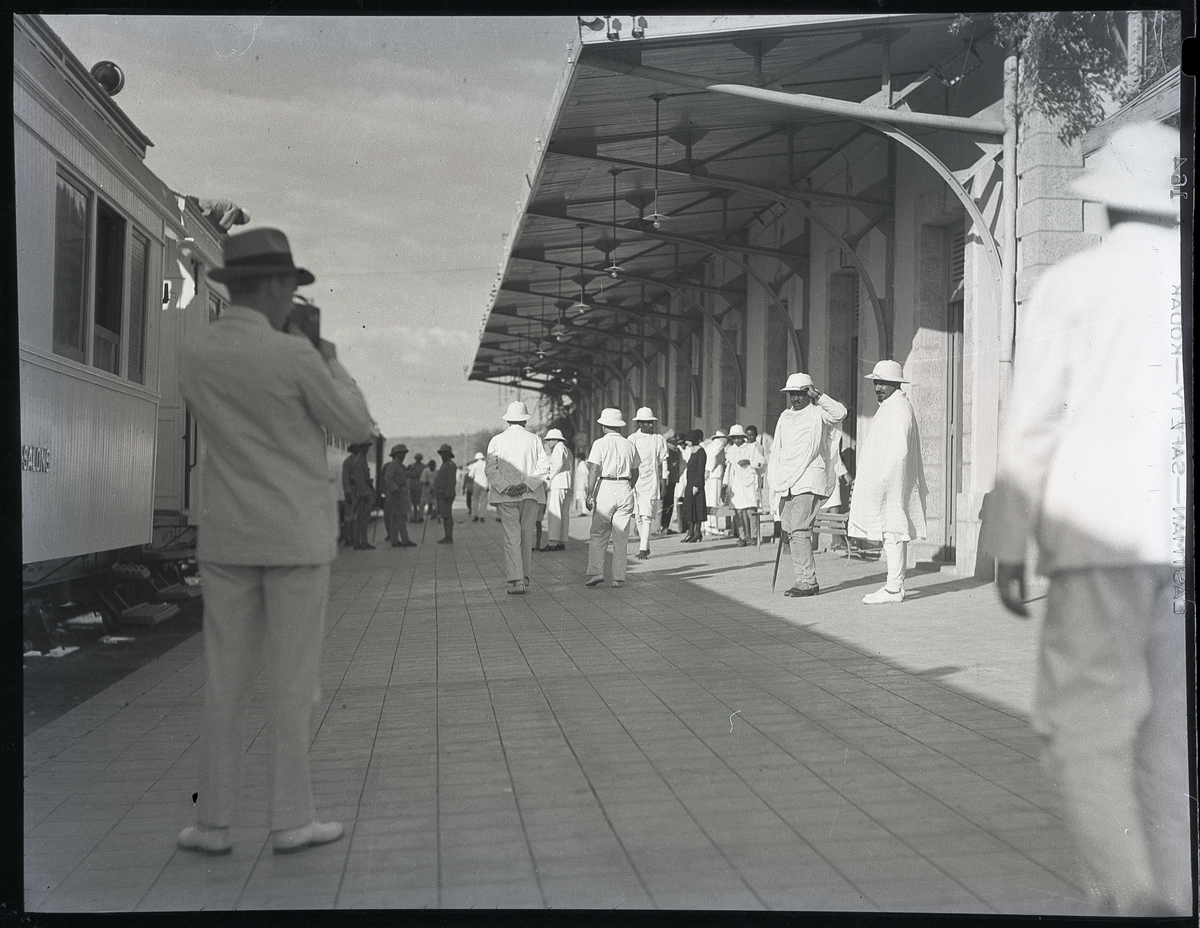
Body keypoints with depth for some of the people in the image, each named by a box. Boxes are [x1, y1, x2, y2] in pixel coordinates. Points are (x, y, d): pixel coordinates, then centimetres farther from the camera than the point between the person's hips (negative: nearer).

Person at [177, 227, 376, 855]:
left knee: (225, 680, 9)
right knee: (292, 681, 2)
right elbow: (358, 429, -2)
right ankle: (290, 820, 8)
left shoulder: (192, 356, 3)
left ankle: (214, 822, 11)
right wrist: (332, 365, 15)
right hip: (297, 538, -4)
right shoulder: (295, 356, -13)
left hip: (227, 538, 4)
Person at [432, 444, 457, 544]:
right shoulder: (444, 465, 22)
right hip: (440, 496, 10)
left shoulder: (450, 465, -10)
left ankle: (449, 538, -13)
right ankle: (447, 537, 12)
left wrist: (448, 494, -25)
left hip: (446, 496, -10)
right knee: (444, 516, 9)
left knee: (447, 516, -11)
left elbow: (451, 481, -19)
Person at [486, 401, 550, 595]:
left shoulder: (497, 440, 2)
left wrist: (506, 488, -10)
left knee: (511, 537, -4)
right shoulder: (534, 439, 3)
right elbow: (544, 467, -6)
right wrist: (527, 484, -9)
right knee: (527, 535, 13)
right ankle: (524, 576, 22)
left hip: (505, 497, -1)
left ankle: (515, 580, -14)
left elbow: (491, 469, -6)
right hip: (530, 495, 1)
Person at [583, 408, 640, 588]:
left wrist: (590, 495, -10)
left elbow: (594, 470, -10)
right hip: (625, 489, 3)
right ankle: (618, 578, 6)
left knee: (598, 536, 4)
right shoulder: (629, 445, 10)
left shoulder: (600, 443, -2)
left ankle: (595, 573, -5)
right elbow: (635, 472, 15)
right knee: (621, 538, 6)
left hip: (605, 488, -3)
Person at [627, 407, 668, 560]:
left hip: (651, 483, -3)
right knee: (638, 517, 8)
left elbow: (663, 462, 6)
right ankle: (645, 546, 22)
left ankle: (643, 549, -14)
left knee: (646, 516, -12)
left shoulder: (659, 439, 3)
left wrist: (663, 483, 2)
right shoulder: (632, 439, 7)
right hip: (634, 481, 3)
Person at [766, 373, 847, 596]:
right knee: (789, 530, 7)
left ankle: (808, 581, -13)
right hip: (787, 483, 8)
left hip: (809, 482, -8)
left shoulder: (818, 414, -1)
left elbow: (840, 413, -22)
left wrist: (818, 396, -16)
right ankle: (802, 578, 15)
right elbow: (776, 450, 25)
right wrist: (776, 480, 18)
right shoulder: (785, 417, 19)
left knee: (799, 530, -16)